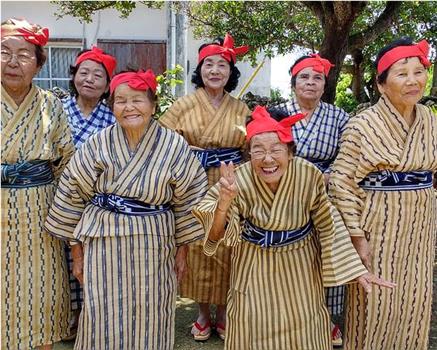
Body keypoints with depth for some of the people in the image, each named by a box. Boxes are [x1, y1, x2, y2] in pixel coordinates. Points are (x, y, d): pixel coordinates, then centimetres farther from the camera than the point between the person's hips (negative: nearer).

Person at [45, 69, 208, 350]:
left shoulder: (174, 145, -4)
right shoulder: (97, 145, -4)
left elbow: (187, 201, 2)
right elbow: (73, 197, 1)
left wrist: (183, 249, 5)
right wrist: (77, 250, 3)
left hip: (153, 245, 0)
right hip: (104, 243, 0)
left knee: (149, 317, 9)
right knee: (106, 316, 6)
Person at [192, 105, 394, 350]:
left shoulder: (309, 176, -23)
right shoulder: (238, 180, -24)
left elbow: (329, 226, -10)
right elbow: (215, 235, -22)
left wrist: (357, 270, -9)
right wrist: (224, 201, -42)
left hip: (299, 266, 1)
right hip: (255, 267, 0)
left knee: (303, 326, 18)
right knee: (256, 329, 13)